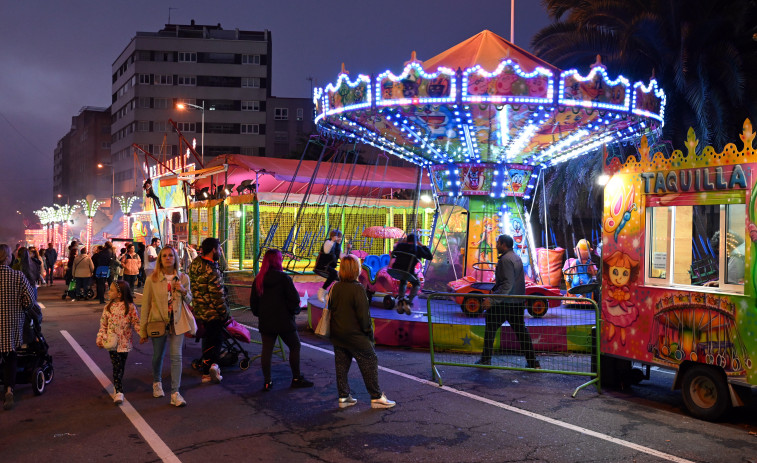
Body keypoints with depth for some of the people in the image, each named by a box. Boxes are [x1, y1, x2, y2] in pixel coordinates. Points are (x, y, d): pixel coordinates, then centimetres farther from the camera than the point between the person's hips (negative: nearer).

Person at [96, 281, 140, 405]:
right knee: (116, 366, -5)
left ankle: (117, 386, 30)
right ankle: (119, 392, -4)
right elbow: (103, 324, 7)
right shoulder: (108, 307, 1)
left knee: (121, 366, 10)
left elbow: (136, 322, -2)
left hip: (124, 342, -1)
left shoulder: (130, 307, -6)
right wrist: (100, 338, 2)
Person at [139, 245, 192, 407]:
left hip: (177, 322, 0)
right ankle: (157, 383, 42)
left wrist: (184, 292, -11)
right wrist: (142, 330, -1)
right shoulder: (152, 280, -5)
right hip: (158, 322, 0)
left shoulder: (183, 278, 1)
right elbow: (145, 306, -2)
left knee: (176, 356, -7)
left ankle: (175, 393, -2)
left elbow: (189, 300, 13)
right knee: (158, 356, 14)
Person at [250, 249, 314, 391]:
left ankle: (267, 381, 9)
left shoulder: (258, 279, 3)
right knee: (295, 347, 10)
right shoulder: (283, 278, -14)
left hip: (265, 322, 5)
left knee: (267, 350, 9)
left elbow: (253, 301, 7)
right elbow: (294, 299, -16)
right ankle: (296, 379, 14)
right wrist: (295, 310, 2)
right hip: (284, 321, -5)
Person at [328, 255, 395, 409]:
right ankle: (376, 397, 6)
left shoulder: (335, 288, 3)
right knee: (369, 362, 3)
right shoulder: (357, 289, -17)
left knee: (341, 365, 13)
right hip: (355, 334, -7)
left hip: (337, 334, 7)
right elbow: (363, 314, -18)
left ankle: (344, 397, 18)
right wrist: (369, 332, -7)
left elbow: (330, 308, 12)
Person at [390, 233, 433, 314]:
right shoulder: (417, 248, 5)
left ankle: (401, 300, 17)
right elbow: (430, 256, 11)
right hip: (408, 272, -4)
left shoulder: (400, 245, 16)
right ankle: (409, 301, 0)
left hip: (395, 270, 4)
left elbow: (393, 254, 32)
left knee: (403, 282, 37)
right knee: (416, 285, 25)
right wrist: (423, 246, 20)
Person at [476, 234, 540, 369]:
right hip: (518, 302, 9)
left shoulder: (506, 260, -16)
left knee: (490, 330, 6)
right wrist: (495, 289, 26)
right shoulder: (516, 258, 14)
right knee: (521, 331, 10)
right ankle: (532, 362, 8)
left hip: (504, 303, -9)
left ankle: (486, 359, 12)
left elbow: (507, 284, -24)